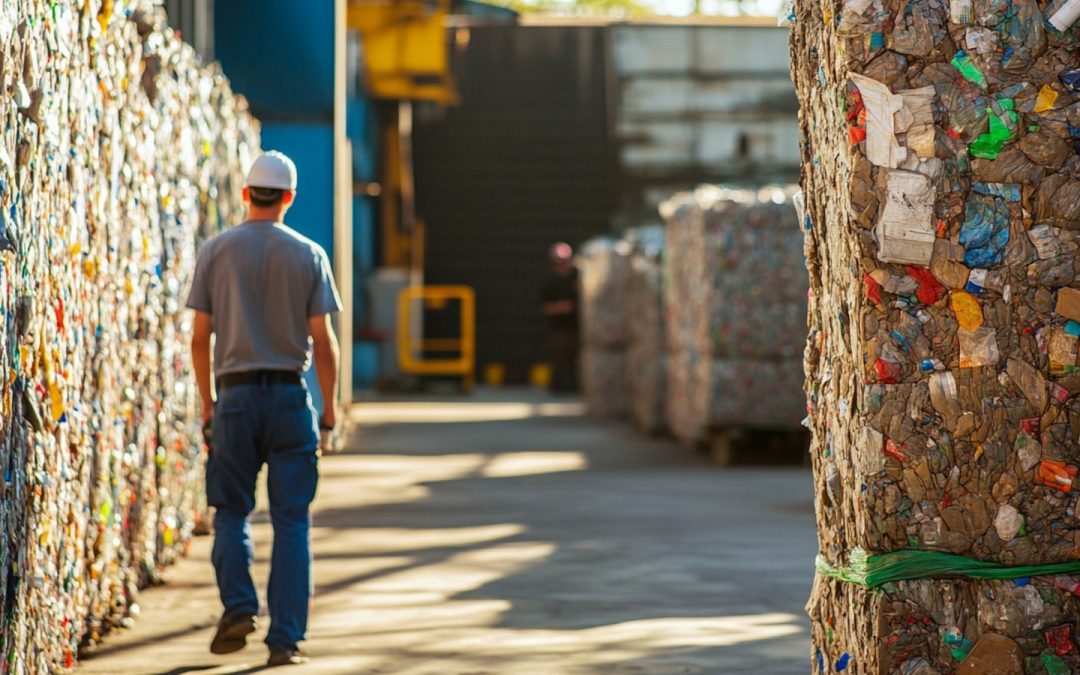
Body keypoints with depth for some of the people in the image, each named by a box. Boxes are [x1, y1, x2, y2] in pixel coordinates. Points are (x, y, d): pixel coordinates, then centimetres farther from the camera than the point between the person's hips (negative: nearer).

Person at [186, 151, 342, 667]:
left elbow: (200, 338, 2)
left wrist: (207, 402, 12)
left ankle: (238, 606, -6)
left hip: (235, 396, 0)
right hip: (290, 394, 0)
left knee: (231, 510, 13)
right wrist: (330, 407, 7)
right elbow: (322, 340, -1)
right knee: (292, 521, 3)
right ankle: (286, 638, -1)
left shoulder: (216, 251, 1)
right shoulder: (308, 255, 1)